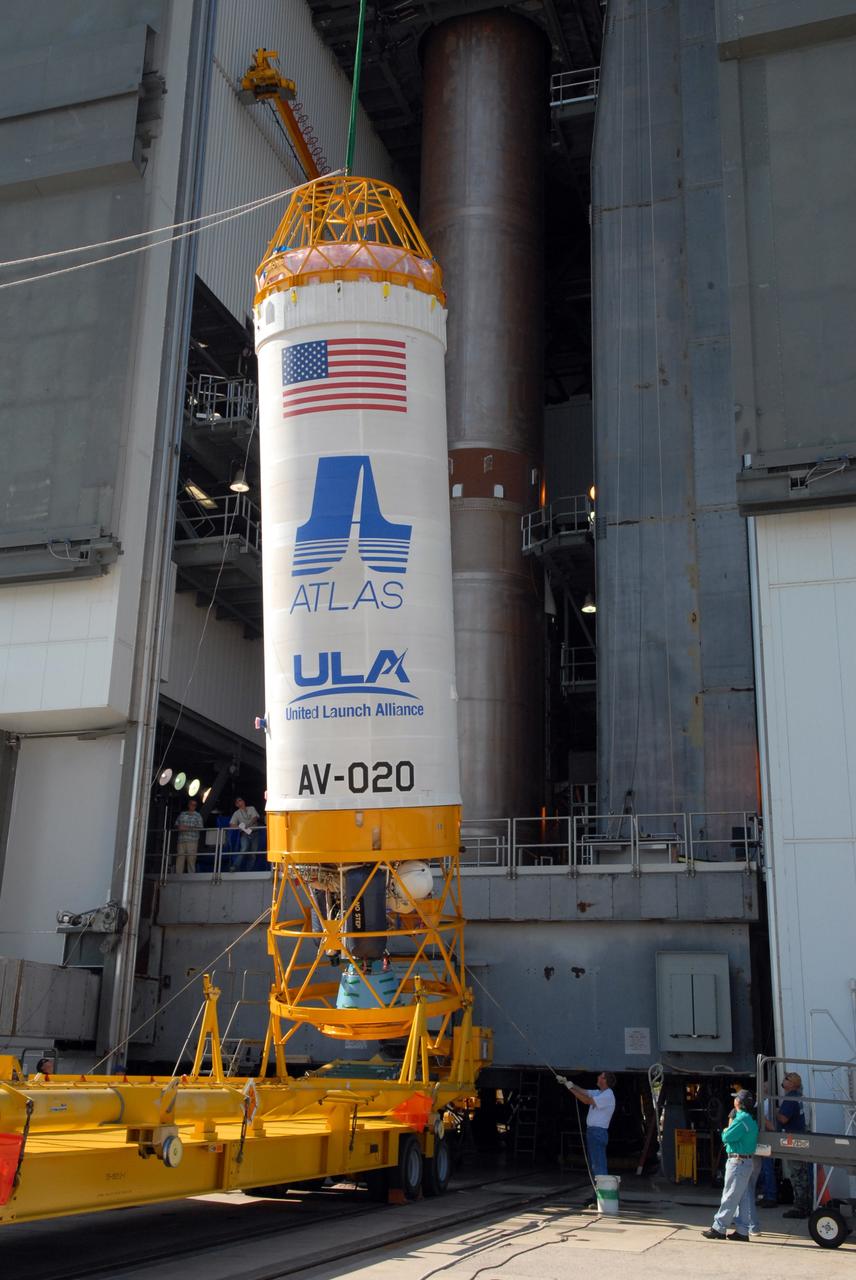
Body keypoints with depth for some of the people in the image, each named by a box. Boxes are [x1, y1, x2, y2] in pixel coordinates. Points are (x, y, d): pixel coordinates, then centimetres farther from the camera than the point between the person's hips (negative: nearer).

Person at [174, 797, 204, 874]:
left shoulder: (197, 816, 6)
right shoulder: (182, 814, 18)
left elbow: (200, 828, -3)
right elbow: (176, 825, 19)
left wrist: (187, 828, -12)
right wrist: (179, 827, -5)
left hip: (192, 841, -3)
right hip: (181, 840, 3)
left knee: (191, 859, -6)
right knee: (179, 858, -1)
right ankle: (178, 875, 0)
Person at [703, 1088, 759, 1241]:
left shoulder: (742, 1119, -19)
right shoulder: (750, 1119, 13)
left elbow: (726, 1137, -20)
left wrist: (725, 1130, 0)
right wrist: (729, 1128, 4)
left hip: (737, 1162, -10)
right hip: (746, 1161, 10)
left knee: (730, 1197, -4)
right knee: (743, 1197, 11)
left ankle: (719, 1228, 2)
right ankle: (742, 1231, 15)